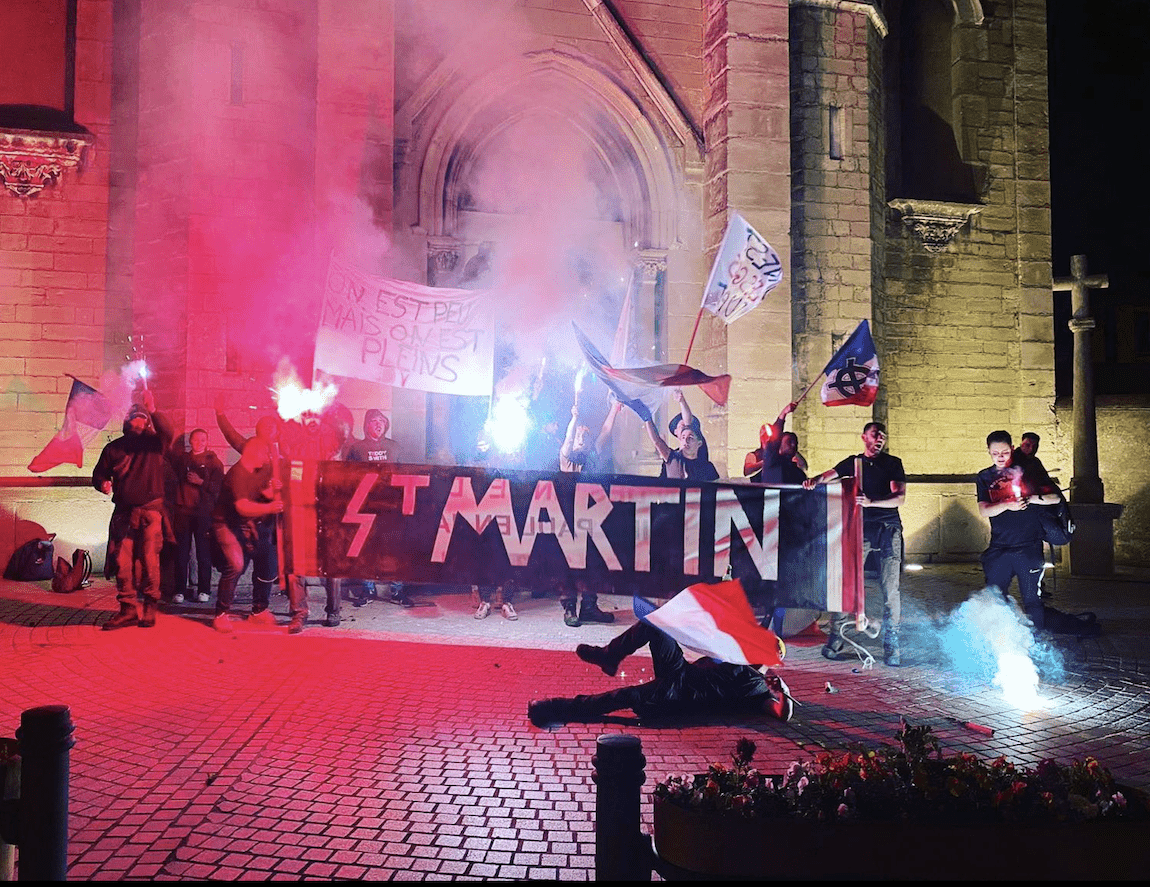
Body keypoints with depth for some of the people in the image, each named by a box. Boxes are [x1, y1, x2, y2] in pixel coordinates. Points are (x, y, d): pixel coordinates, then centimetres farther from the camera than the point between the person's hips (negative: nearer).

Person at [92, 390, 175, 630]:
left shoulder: (154, 443, 5)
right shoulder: (114, 448, 13)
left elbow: (168, 434, -17)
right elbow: (99, 473, 20)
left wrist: (153, 411, -27)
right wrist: (103, 484, -2)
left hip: (151, 512, -3)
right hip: (123, 513, 3)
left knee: (149, 560, -5)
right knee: (122, 562, 1)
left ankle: (150, 608, 5)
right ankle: (128, 609, 8)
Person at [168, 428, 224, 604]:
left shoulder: (213, 462, 7)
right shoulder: (181, 457, 13)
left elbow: (217, 487, 0)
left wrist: (201, 482, -13)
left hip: (203, 513, -2)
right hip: (182, 511, 2)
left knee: (204, 553, 0)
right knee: (181, 553, 1)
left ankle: (204, 590, 7)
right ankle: (179, 591, 7)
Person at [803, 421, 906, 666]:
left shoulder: (893, 463, 10)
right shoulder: (853, 462, 15)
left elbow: (900, 497, -1)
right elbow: (829, 474, 5)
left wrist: (871, 502, -17)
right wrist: (814, 480, -19)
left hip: (889, 528, 0)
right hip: (861, 527, 1)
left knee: (890, 590, -3)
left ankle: (891, 646, 4)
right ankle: (835, 641, -1)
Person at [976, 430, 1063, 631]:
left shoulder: (1028, 471, 5)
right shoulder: (984, 478, 8)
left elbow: (1055, 498, 3)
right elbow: (984, 510, -4)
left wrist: (1033, 498, -16)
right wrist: (1007, 505, -22)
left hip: (1029, 547, -2)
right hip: (999, 549, 2)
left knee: (1032, 600, -1)